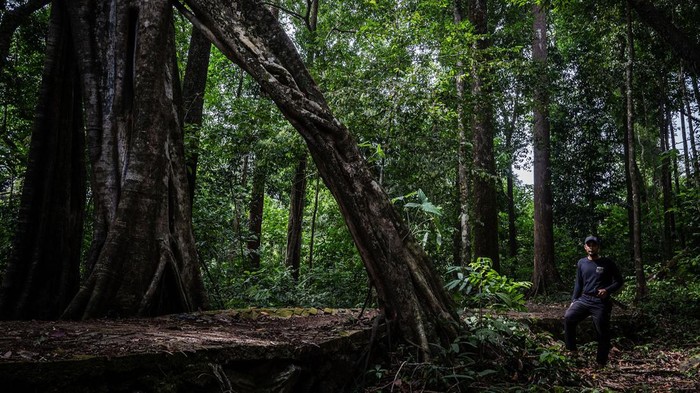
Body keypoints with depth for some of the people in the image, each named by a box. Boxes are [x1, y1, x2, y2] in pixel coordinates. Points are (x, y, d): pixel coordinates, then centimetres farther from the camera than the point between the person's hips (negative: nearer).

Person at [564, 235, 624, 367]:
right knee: (568, 317, -19)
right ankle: (571, 350, -5)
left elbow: (619, 281, 2)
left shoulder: (607, 263, -1)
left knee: (602, 333, 3)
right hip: (584, 299, 3)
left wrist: (607, 290, -16)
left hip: (601, 302, -3)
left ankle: (601, 363, 17)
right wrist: (574, 300, 6)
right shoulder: (581, 263, 9)